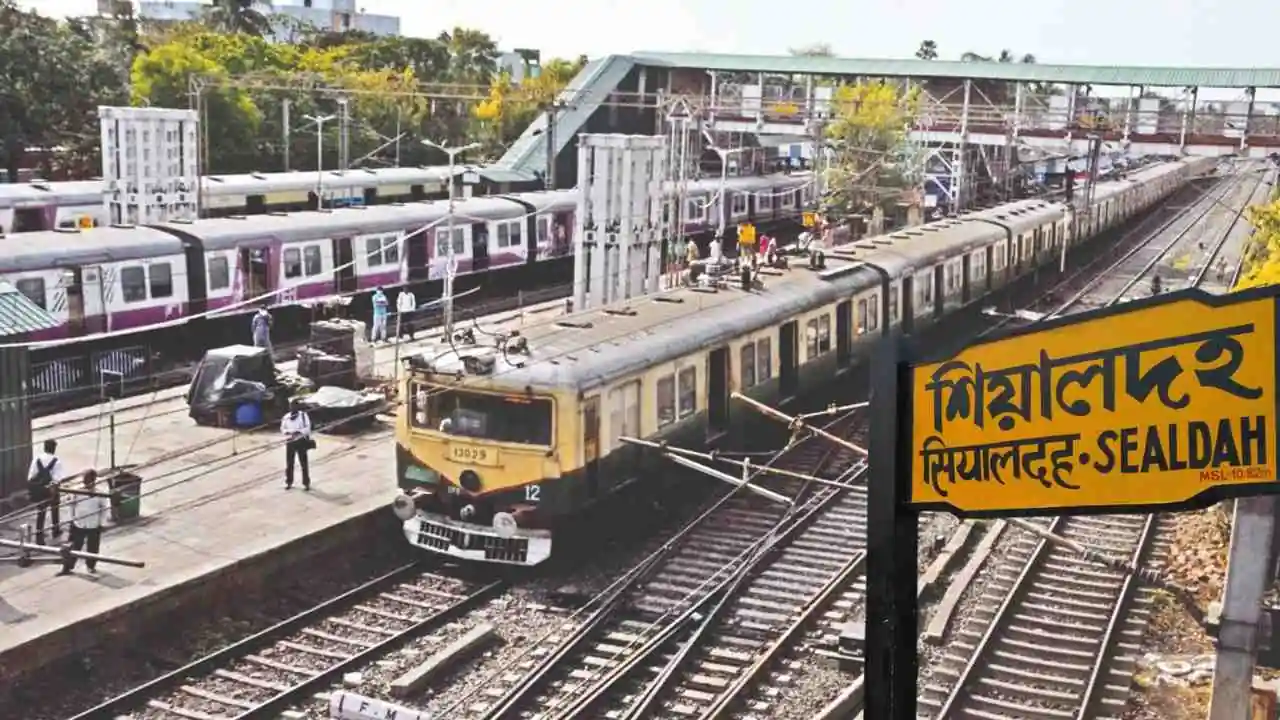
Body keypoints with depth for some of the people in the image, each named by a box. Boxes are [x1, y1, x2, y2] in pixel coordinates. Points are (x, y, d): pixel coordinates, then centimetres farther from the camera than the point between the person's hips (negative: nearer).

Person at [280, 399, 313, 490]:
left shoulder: (303, 415, -2)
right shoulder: (286, 417, 10)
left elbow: (307, 428, -7)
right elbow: (282, 429, 10)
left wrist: (299, 432, -23)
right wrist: (287, 432, -12)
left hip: (301, 441, -3)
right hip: (290, 442, 3)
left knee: (303, 463, -2)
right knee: (289, 463, 6)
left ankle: (306, 483, 3)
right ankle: (289, 482, 17)